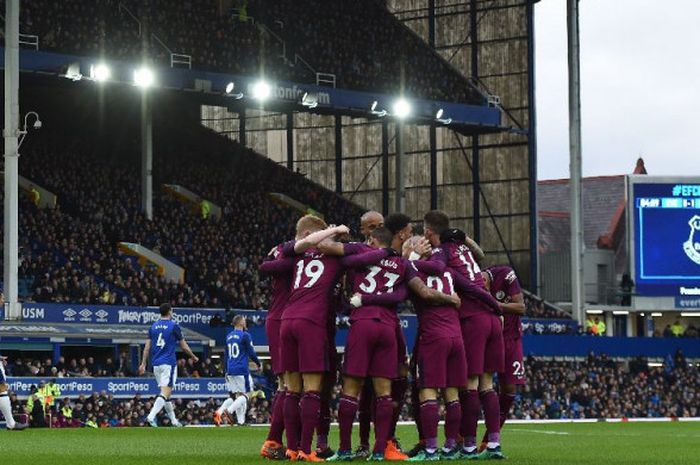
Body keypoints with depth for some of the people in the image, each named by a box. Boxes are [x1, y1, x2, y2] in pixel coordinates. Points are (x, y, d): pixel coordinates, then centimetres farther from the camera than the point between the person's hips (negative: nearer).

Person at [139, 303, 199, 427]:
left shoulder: (153, 326, 10)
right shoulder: (174, 326, -4)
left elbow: (147, 347, 8)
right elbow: (184, 346, 2)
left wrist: (143, 363, 10)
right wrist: (193, 357, 17)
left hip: (156, 364, 6)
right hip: (169, 363, -6)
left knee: (165, 393, 15)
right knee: (165, 392, -10)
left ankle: (173, 420, 21)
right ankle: (151, 416, -27)